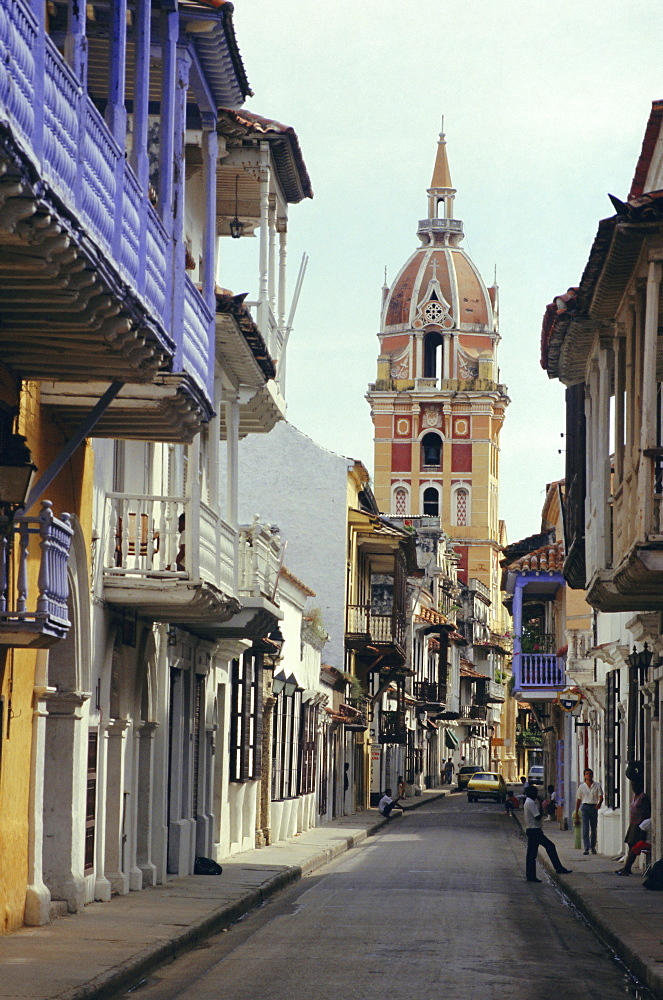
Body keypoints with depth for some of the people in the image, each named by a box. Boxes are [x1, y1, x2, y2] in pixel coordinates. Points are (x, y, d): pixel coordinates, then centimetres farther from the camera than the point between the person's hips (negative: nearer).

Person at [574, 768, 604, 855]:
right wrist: (576, 812, 14)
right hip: (585, 807, -1)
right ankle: (586, 848, -16)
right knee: (585, 828, -11)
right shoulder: (581, 787, 8)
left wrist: (599, 803, -23)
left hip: (594, 807, 1)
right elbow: (578, 799, 14)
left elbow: (601, 797, 0)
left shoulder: (597, 785, 6)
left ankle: (593, 847, 23)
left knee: (593, 829, 8)